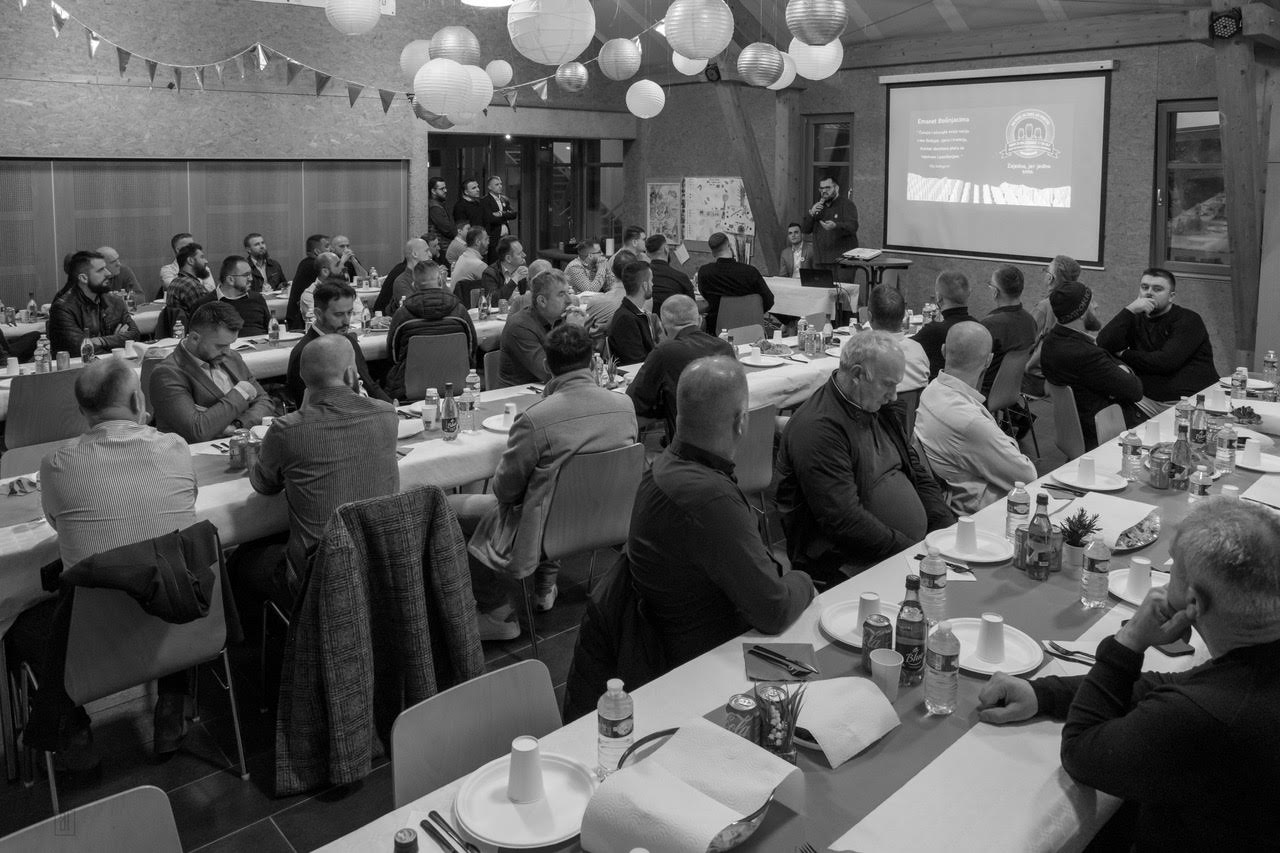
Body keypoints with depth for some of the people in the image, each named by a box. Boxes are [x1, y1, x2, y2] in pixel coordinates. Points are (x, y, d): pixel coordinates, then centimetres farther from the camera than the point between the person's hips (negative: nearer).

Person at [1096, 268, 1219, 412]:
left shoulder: (1188, 320, 1)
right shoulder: (1136, 319, 17)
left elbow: (1166, 362, -13)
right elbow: (1104, 345, -1)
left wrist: (1124, 355, -1)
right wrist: (1129, 310, -9)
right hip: (1148, 399, 3)